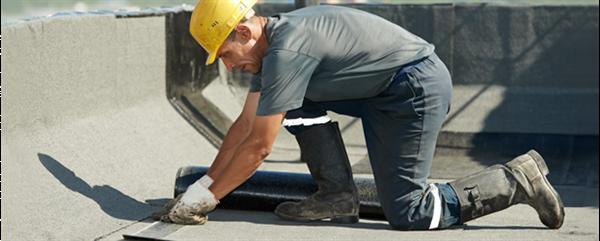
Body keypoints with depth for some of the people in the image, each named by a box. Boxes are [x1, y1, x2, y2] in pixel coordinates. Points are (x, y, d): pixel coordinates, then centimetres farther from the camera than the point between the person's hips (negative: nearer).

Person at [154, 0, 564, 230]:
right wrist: (203, 185, 12)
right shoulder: (270, 44, 8)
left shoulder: (287, 51, -22)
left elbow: (258, 147, -18)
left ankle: (516, 181, 0)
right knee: (298, 102, 7)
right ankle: (338, 196, 7)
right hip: (382, 92, 10)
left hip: (418, 89, -10)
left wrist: (207, 197, -10)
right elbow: (245, 125, 14)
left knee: (407, 214, -8)